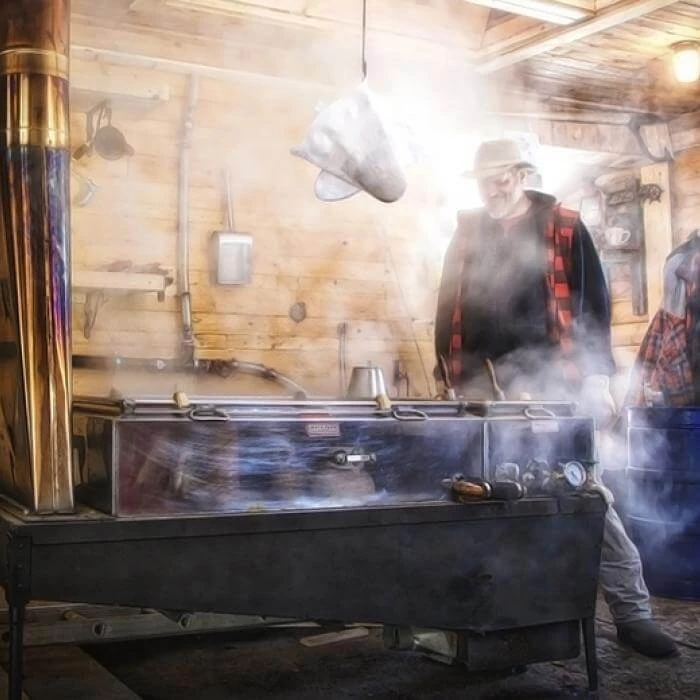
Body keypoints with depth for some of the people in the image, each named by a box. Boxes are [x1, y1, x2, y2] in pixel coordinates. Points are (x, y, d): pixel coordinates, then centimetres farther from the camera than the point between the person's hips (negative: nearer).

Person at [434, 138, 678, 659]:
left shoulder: (563, 226, 3)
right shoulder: (467, 232, 12)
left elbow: (594, 302, 1)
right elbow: (449, 308, 15)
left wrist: (597, 376, -6)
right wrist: (449, 374, 10)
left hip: (549, 379, -3)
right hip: (482, 383, 3)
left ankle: (632, 611, 3)